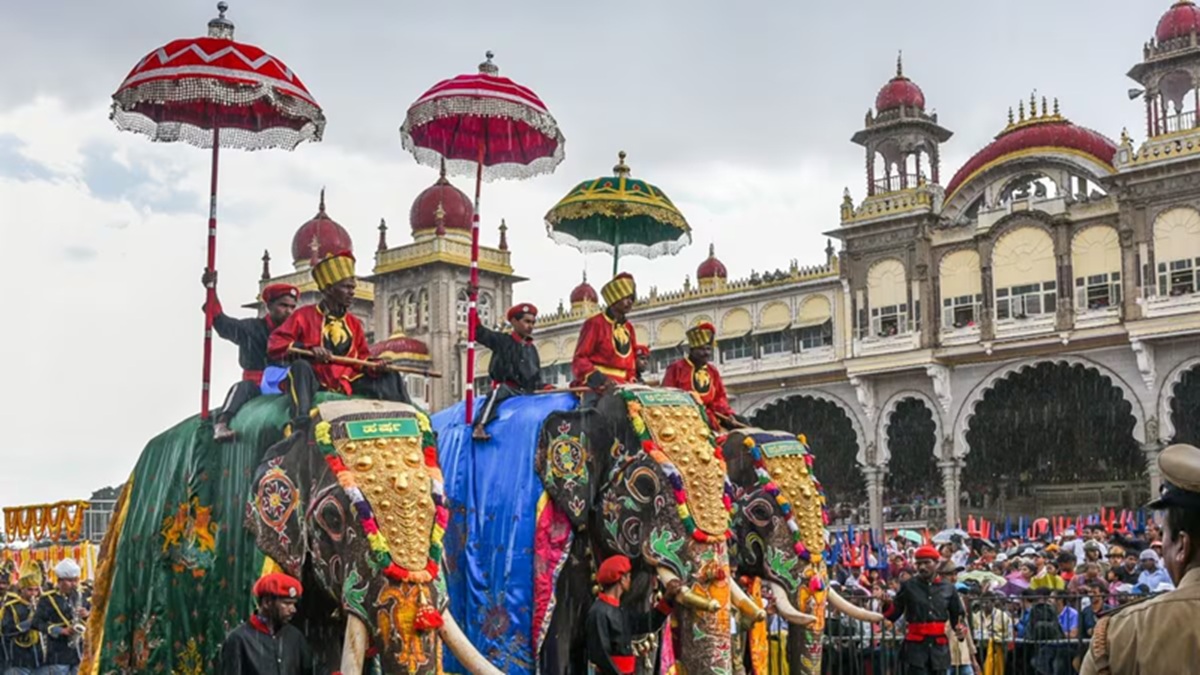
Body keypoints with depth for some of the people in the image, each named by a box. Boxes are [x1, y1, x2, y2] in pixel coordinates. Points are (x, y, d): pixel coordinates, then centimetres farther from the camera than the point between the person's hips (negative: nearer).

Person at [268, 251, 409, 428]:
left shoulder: (353, 323, 17)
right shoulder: (304, 316, 2)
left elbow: (363, 357, 19)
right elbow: (274, 345, -5)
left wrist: (374, 366, -6)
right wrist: (309, 349, -21)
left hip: (348, 385, 5)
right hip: (315, 383, -5)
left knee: (390, 377, -4)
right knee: (301, 367, -35)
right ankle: (301, 423, -51)